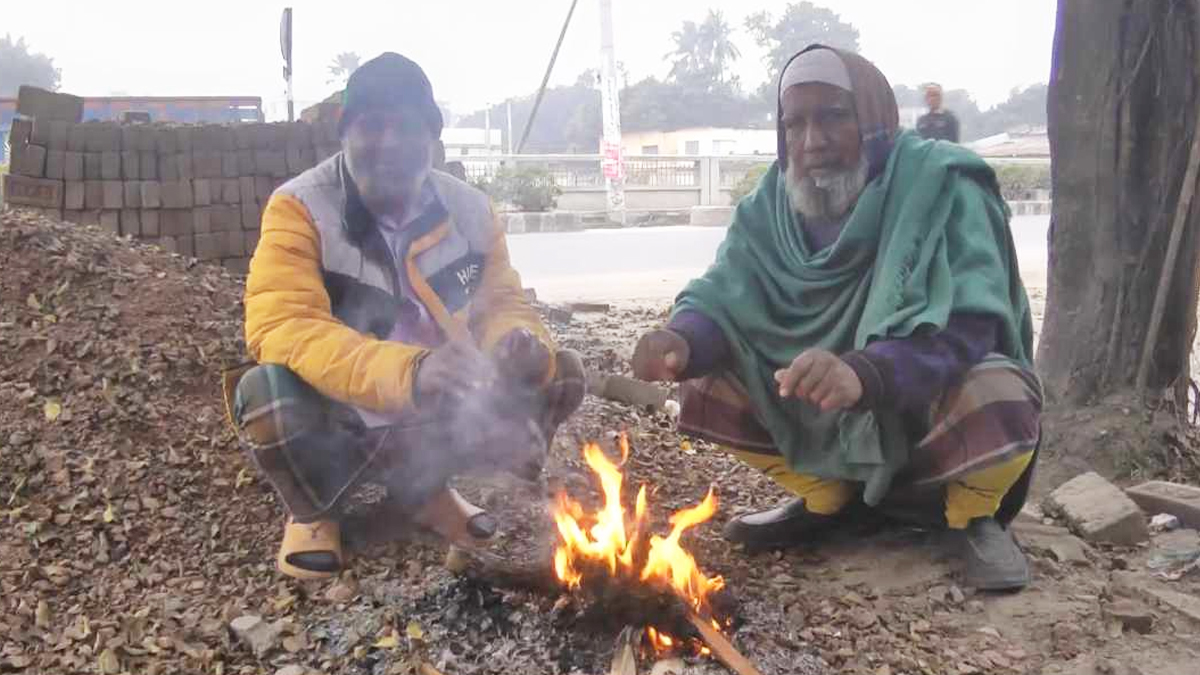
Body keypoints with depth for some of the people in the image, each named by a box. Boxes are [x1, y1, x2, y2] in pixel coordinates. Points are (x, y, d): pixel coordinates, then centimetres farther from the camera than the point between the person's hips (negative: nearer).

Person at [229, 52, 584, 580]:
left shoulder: (469, 210, -3)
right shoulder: (300, 209, -18)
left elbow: (502, 303, 3)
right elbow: (279, 328, -30)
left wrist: (520, 345, -25)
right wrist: (407, 370, -45)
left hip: (438, 422, 5)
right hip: (337, 425, -4)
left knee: (561, 375, -8)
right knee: (268, 392, -35)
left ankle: (423, 490, 13)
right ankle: (313, 512, 2)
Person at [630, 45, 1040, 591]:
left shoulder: (941, 186, -21)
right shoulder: (774, 204, -5)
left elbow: (967, 328, -32)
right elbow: (722, 296, -10)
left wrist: (864, 372, -51)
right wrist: (681, 341, -35)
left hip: (935, 398, -5)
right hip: (826, 408, 5)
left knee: (996, 398, -37)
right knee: (708, 379, -12)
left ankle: (973, 517, -2)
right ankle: (828, 496, 8)